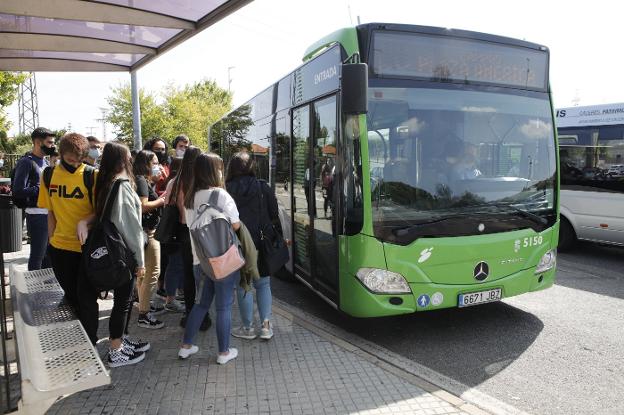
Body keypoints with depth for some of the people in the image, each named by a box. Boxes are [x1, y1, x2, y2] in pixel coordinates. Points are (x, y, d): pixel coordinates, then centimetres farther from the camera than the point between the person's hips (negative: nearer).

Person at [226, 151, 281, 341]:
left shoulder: (227, 190, -8)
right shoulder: (263, 187, -2)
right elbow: (274, 216, 2)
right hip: (263, 244, 2)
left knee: (244, 286, 8)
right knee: (263, 284, 15)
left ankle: (248, 328, 18)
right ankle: (266, 325, 14)